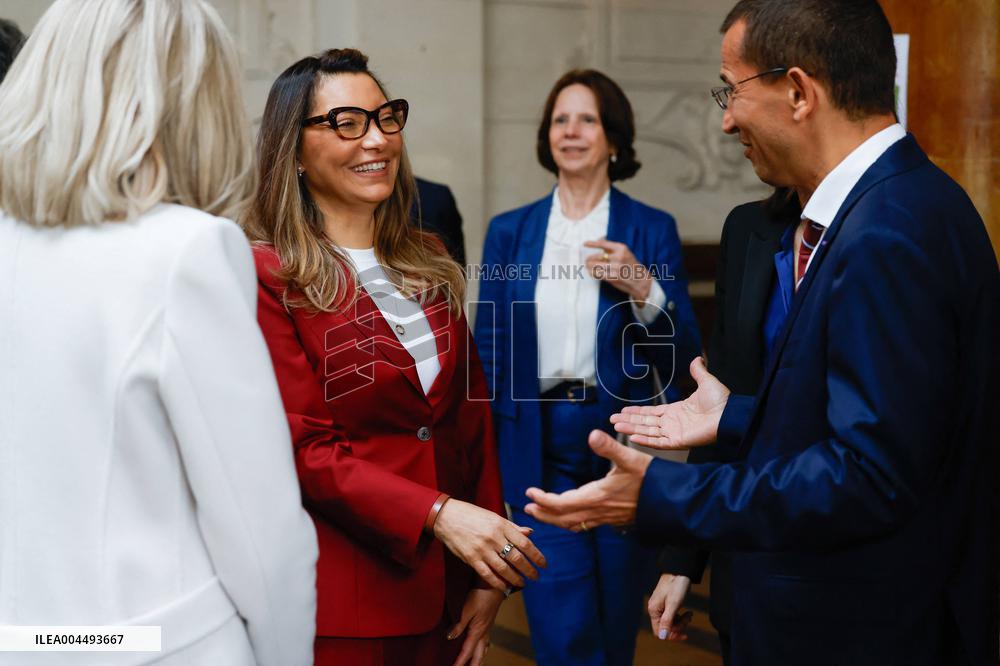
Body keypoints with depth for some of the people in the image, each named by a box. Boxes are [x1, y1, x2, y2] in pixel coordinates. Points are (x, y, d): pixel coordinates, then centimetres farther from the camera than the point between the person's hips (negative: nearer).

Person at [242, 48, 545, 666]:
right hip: (342, 605, -6)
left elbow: (472, 418, 9)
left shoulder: (429, 261, 10)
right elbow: (305, 450, -14)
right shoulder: (269, 278, -10)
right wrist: (437, 514, -25)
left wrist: (489, 578, 3)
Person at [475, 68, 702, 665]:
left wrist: (643, 289, -20)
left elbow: (684, 356, -3)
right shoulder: (510, 231, 5)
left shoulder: (651, 230, 0)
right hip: (539, 449, 0)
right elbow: (488, 353, 7)